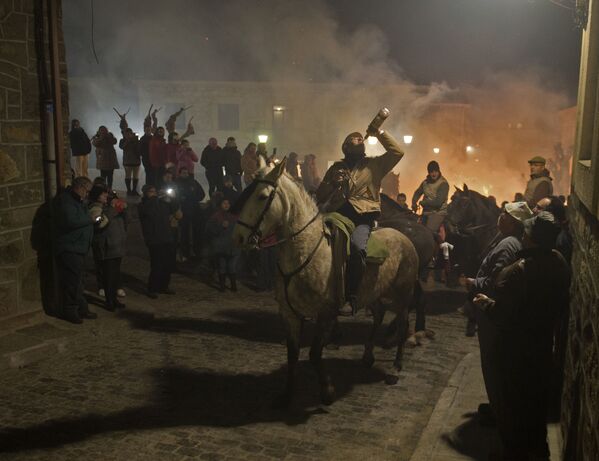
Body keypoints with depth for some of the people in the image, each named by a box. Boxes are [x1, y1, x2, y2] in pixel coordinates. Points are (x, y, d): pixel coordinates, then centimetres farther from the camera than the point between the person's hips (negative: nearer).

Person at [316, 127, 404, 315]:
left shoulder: (374, 164, 19)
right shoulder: (336, 167, 23)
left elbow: (397, 152, 7)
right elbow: (320, 195, 21)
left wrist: (379, 133, 9)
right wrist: (332, 183, 1)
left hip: (363, 217, -2)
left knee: (356, 246, -34)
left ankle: (351, 298, -26)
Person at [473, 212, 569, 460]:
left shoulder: (516, 272, -31)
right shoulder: (559, 264, -9)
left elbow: (500, 316, -27)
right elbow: (562, 303, 5)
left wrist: (485, 302, -9)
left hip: (515, 348, -7)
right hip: (543, 342, 7)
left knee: (511, 402, 13)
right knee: (536, 397, 25)